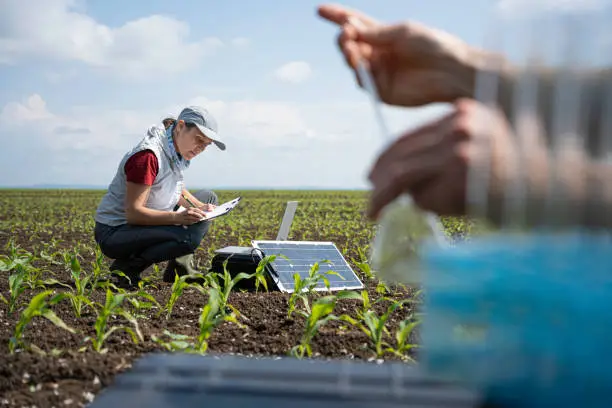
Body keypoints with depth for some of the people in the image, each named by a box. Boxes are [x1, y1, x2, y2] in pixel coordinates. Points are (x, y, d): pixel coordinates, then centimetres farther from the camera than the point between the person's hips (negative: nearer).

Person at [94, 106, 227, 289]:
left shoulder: (177, 150, 4)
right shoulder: (148, 155, -25)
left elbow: (176, 190, 17)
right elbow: (133, 212, -27)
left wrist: (199, 207, -3)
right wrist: (177, 217, -36)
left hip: (146, 223, 10)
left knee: (209, 198, 12)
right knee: (188, 236, -32)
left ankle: (180, 266, 3)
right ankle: (126, 267, -11)